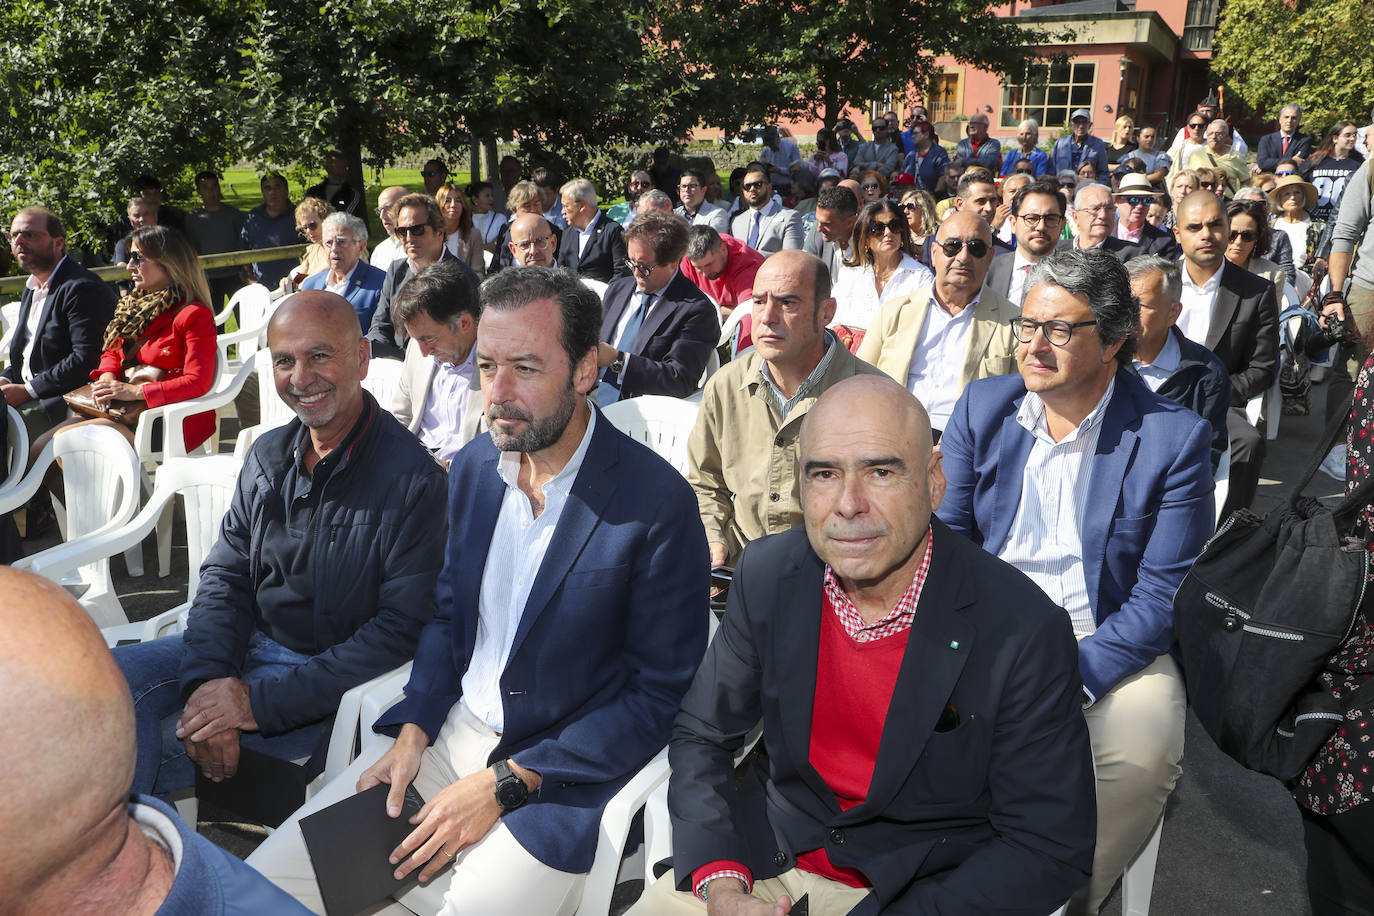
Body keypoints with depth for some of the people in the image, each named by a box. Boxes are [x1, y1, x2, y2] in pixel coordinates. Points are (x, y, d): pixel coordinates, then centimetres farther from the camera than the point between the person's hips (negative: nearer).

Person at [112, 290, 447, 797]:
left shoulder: (414, 479, -17)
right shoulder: (269, 455, 6)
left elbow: (402, 630, -19)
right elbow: (225, 576, 6)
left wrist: (262, 699, -21)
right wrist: (207, 681, -13)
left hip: (326, 680, -7)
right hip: (243, 644, 7)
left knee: (136, 751, -21)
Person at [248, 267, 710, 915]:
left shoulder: (657, 502, -19)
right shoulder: (473, 466, 2)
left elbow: (659, 694, -16)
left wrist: (504, 783, -16)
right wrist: (412, 733, -1)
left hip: (564, 774, -5)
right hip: (451, 733, 6)